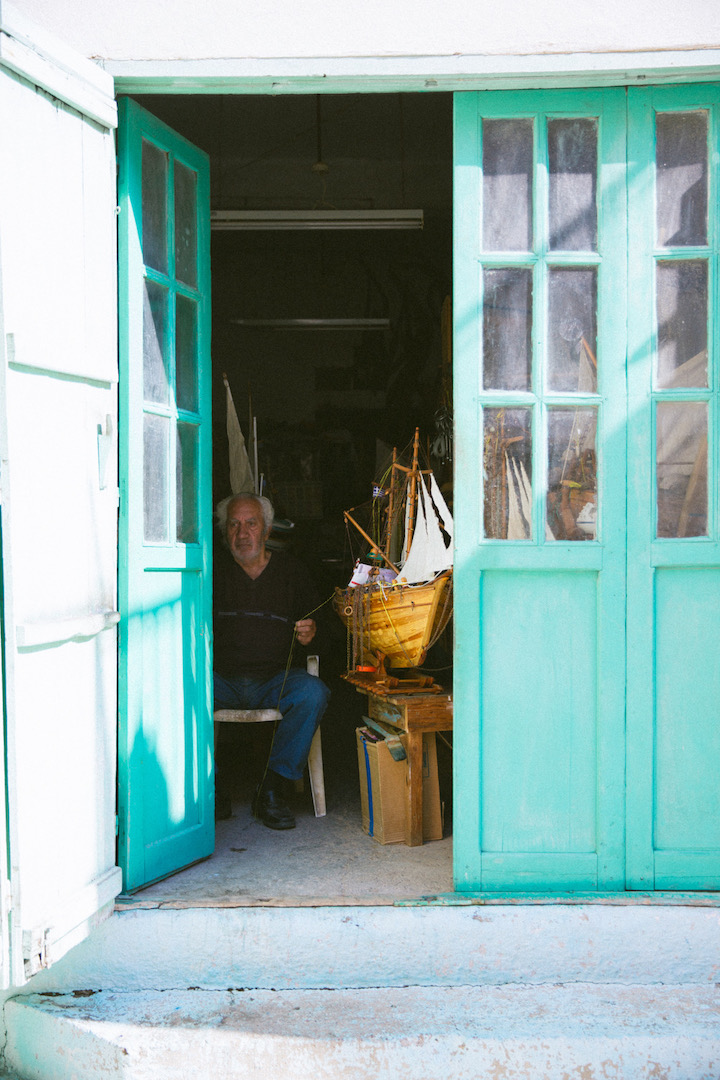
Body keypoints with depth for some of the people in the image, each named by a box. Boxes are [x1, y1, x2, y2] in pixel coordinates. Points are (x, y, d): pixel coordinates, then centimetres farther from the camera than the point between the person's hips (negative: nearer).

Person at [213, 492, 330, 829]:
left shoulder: (289, 570, 14)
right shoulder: (213, 570, 11)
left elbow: (312, 622, 19)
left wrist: (309, 634, -4)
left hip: (275, 678, 1)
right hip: (220, 678, -1)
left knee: (313, 693, -29)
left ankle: (271, 789, -19)